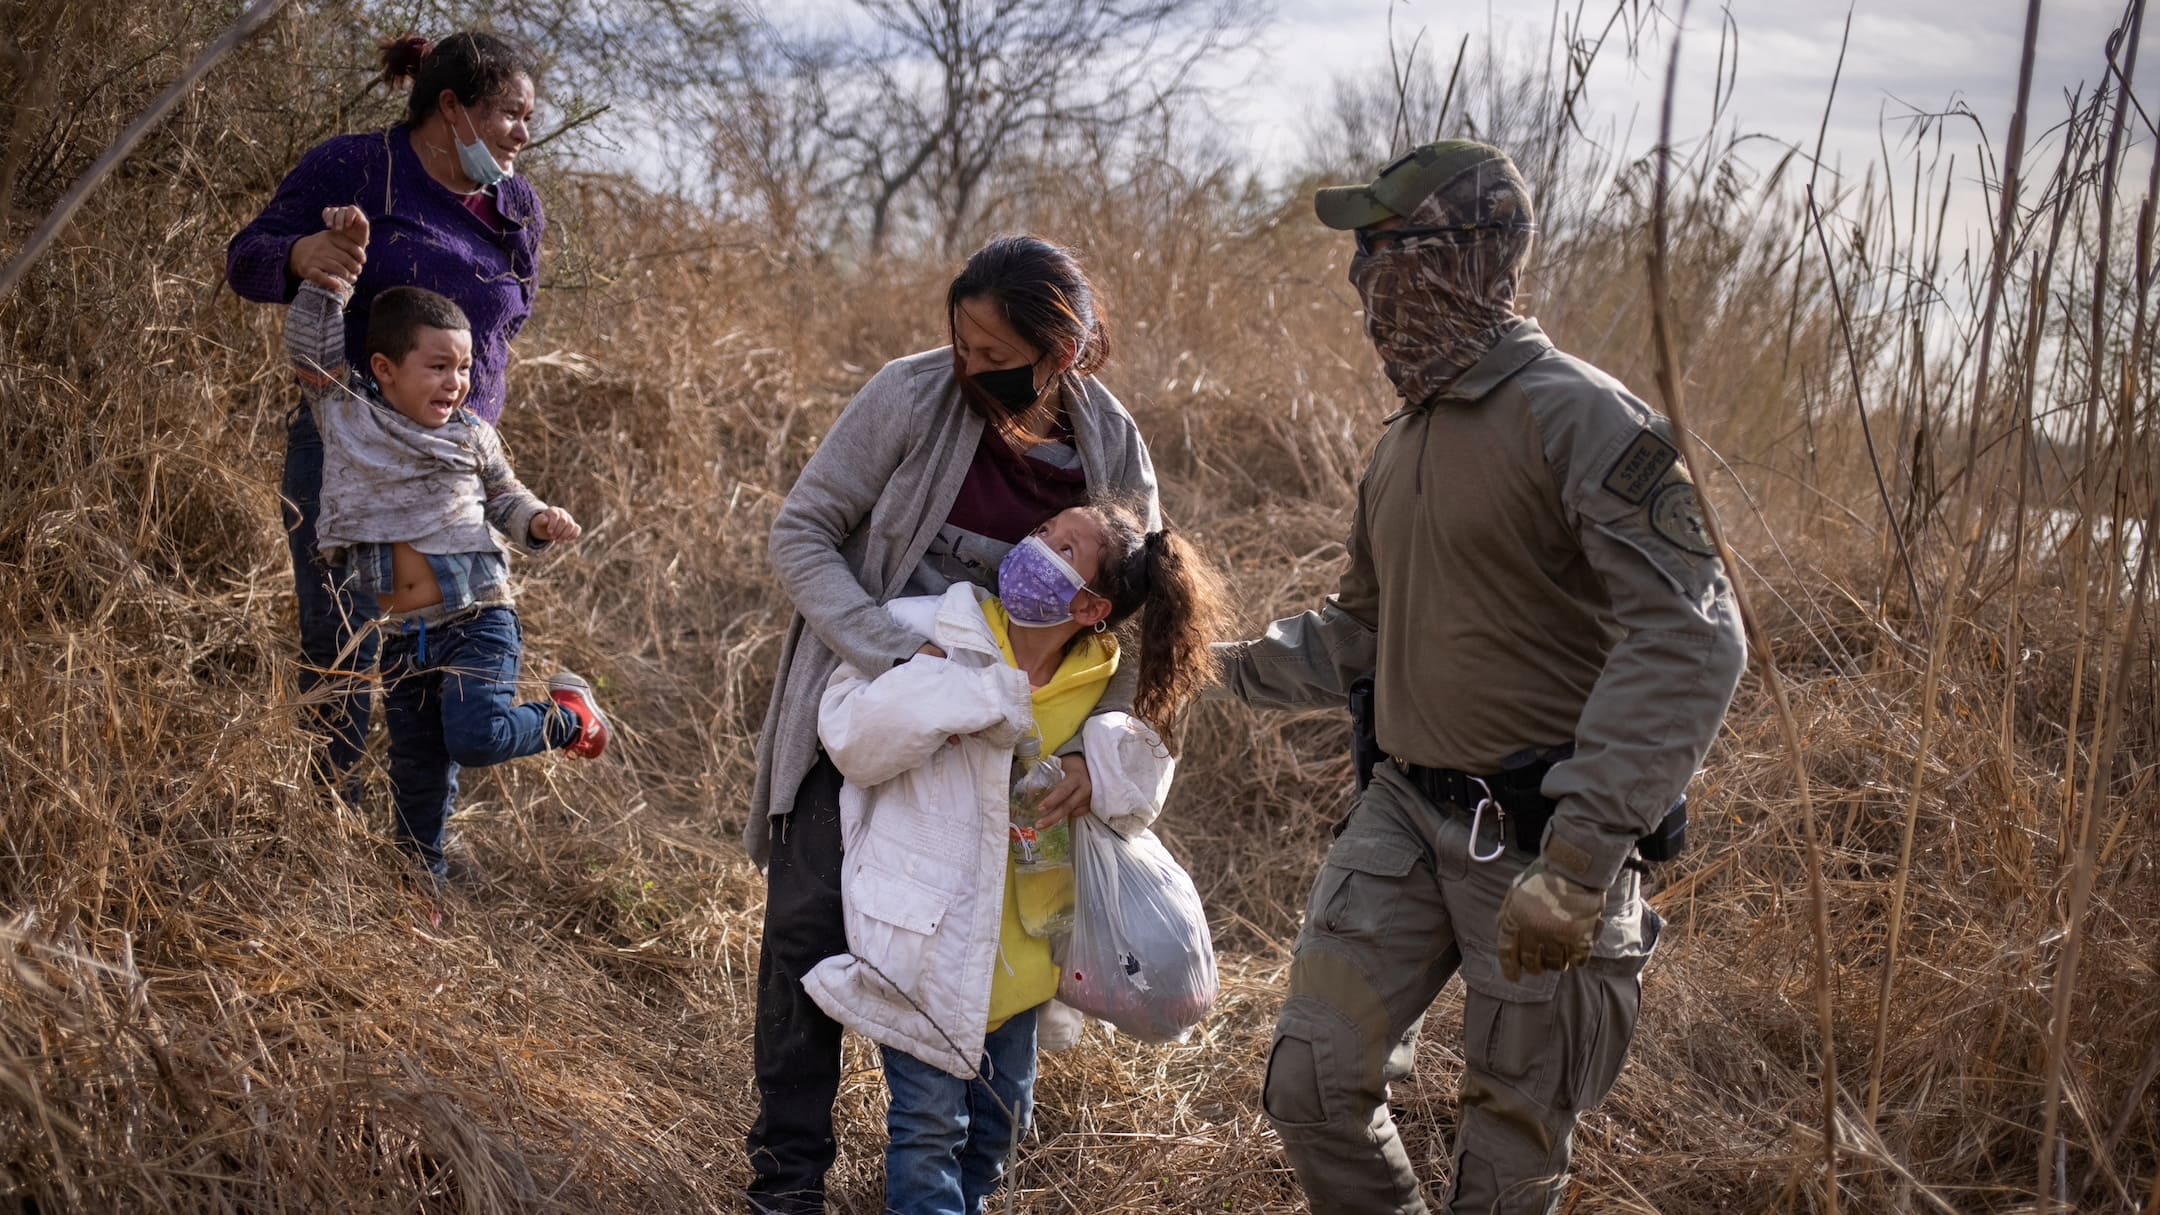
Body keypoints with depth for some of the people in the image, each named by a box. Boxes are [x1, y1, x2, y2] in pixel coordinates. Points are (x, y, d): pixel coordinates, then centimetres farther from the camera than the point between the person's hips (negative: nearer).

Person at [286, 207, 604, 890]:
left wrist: (538, 521, -5)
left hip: (476, 621, -2)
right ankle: (421, 880, 27)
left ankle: (568, 715, 9)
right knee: (417, 768, 9)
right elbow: (310, 345, 0)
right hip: (398, 638, 2)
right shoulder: (346, 416, 1)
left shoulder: (472, 436, 3)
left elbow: (502, 496, 16)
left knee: (476, 735, -20)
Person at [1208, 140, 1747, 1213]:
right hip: (1406, 813, 7)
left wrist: (1579, 864, -32)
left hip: (1537, 833, -7)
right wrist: (1229, 664, 7)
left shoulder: (1574, 418, -17)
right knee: (1313, 1081, 4)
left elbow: (1687, 642, -27)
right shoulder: (1405, 440, 10)